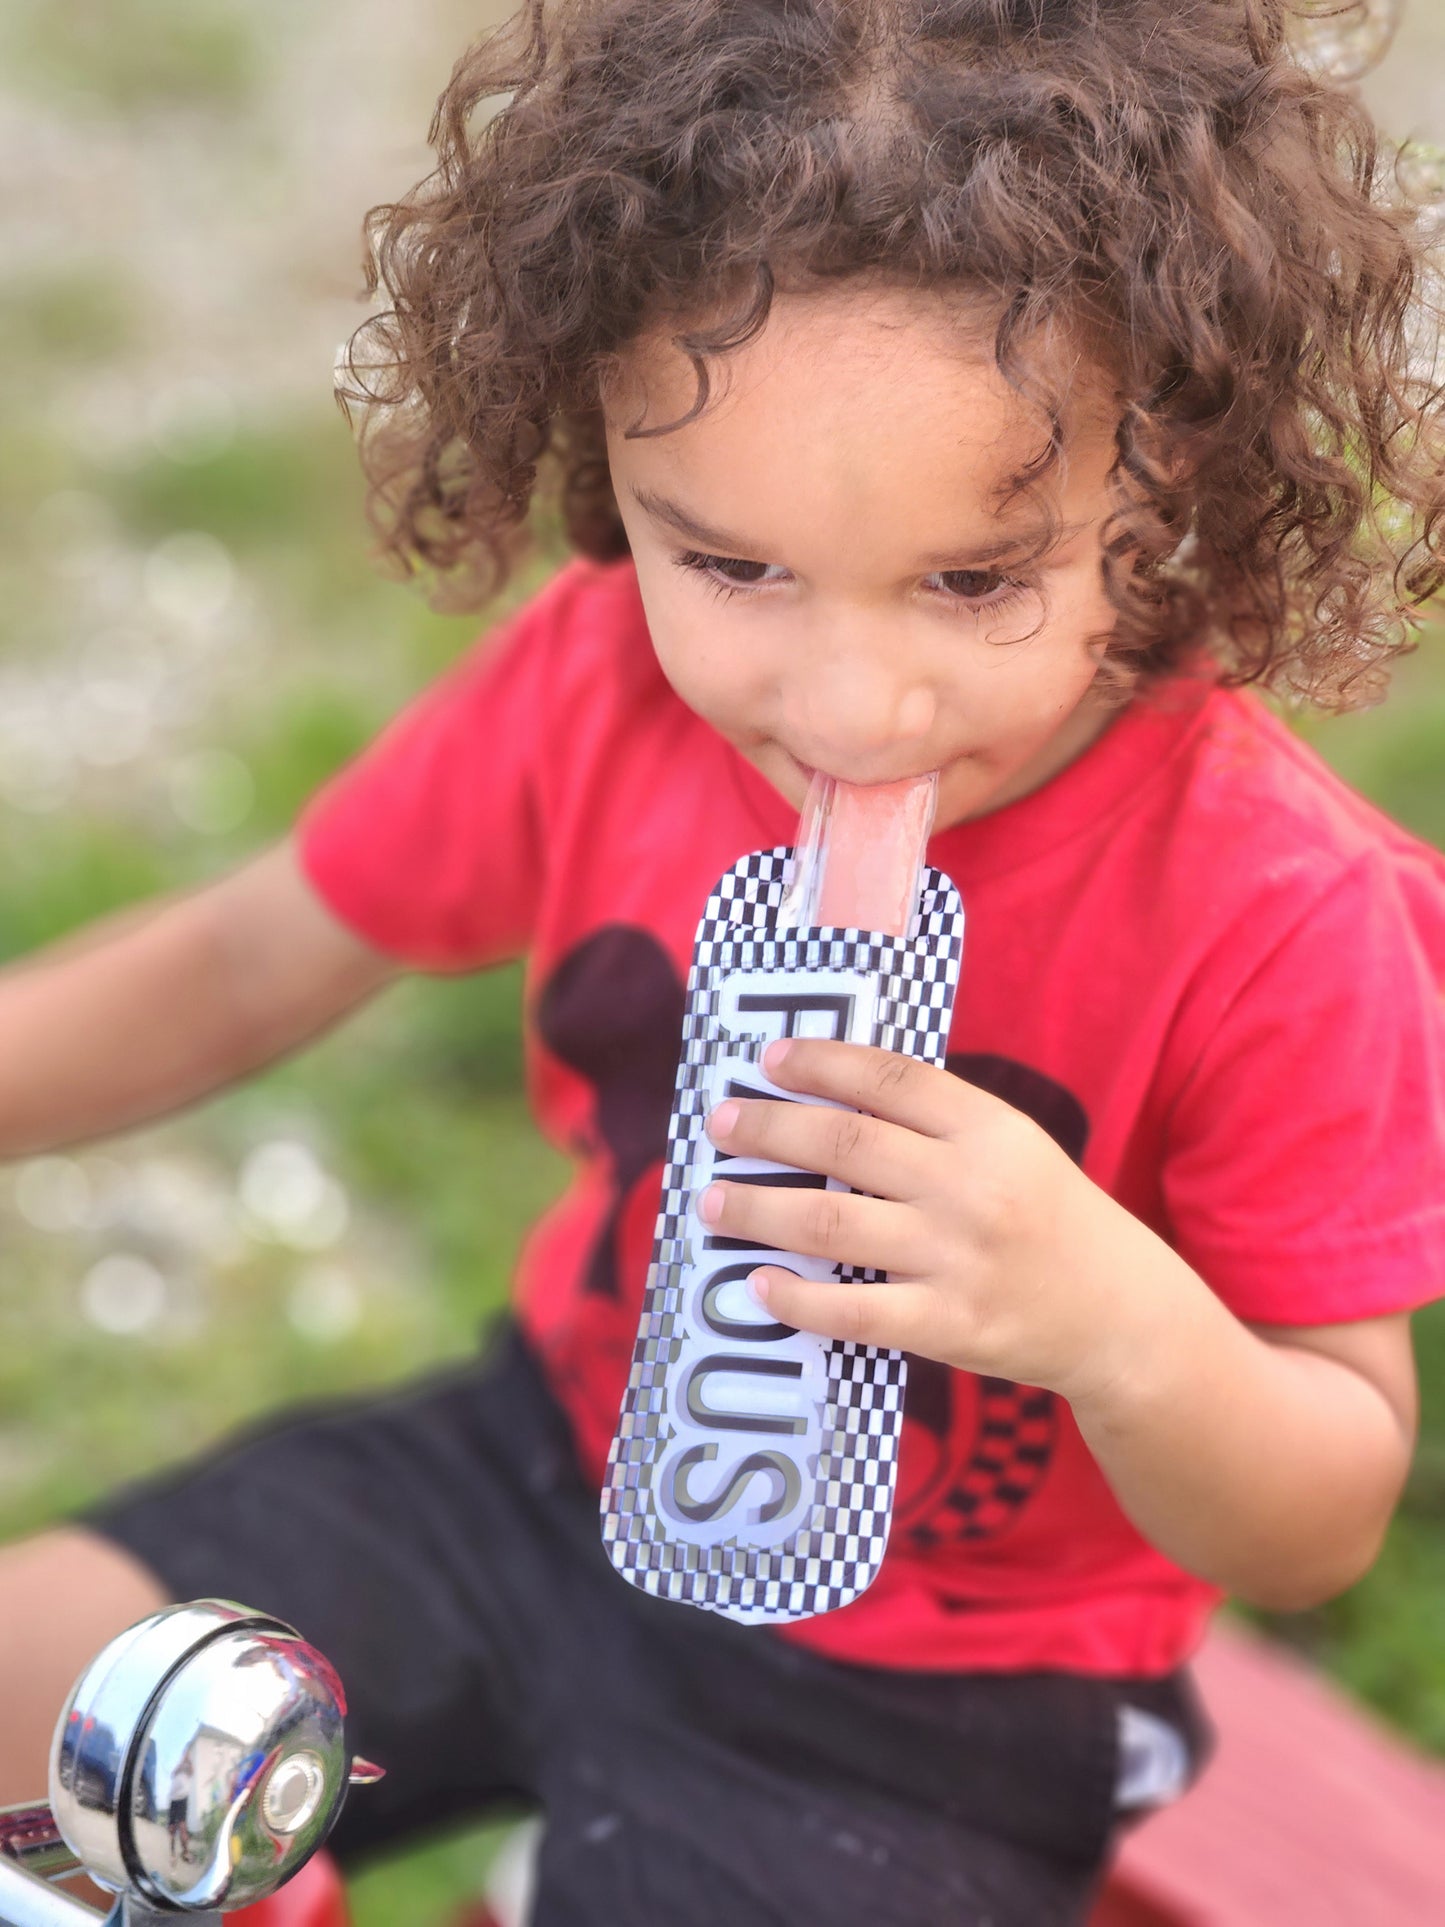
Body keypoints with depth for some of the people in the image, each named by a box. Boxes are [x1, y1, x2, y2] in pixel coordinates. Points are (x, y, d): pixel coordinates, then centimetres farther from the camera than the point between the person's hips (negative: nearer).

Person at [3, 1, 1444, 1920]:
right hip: (552, 1476, 4)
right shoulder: (602, 683, -14)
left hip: (923, 1694, -3)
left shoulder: (1278, 920, -26)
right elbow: (249, 965, 2)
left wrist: (1115, 1316, -38)